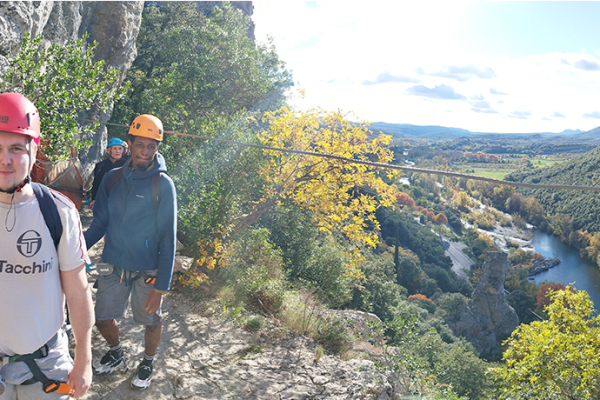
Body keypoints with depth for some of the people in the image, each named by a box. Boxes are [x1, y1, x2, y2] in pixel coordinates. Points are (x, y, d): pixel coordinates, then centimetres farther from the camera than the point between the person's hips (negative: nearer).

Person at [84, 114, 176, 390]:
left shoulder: (163, 184, -14)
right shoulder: (113, 178, -1)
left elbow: (167, 239, -14)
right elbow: (99, 223, 6)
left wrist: (161, 287, -17)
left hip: (147, 270, -3)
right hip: (113, 264, 4)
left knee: (151, 320, 13)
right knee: (102, 319, 13)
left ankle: (147, 363, 42)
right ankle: (116, 355, 45)